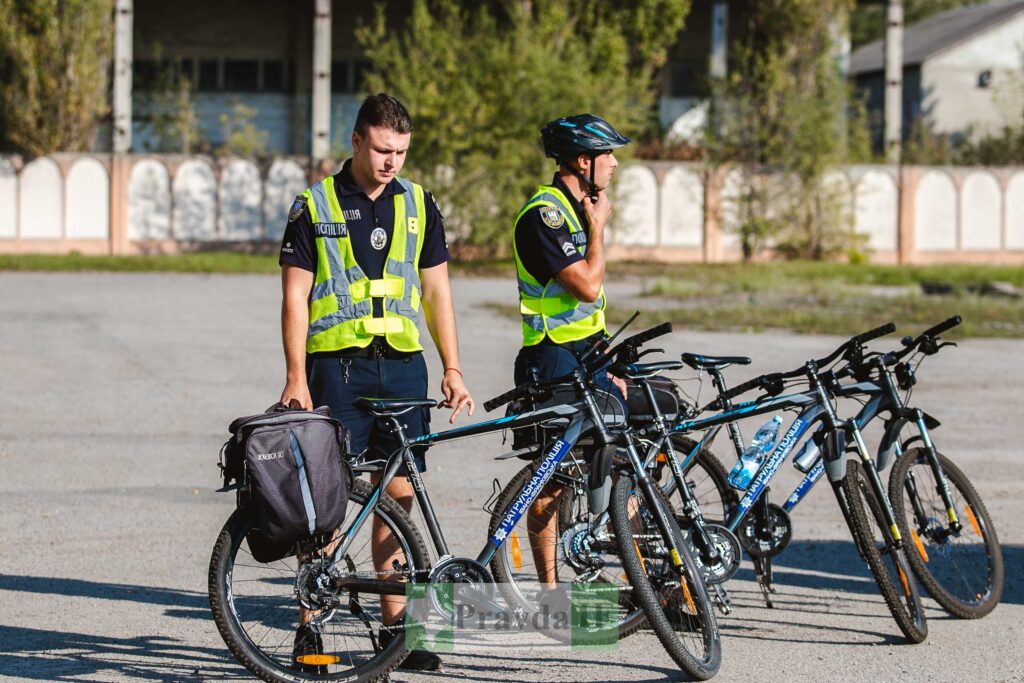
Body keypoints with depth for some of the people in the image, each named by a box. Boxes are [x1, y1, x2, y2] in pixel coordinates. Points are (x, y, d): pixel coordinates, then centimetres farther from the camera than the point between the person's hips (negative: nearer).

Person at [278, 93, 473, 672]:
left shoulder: (419, 205, 10)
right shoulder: (315, 206, 0)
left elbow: (436, 291, 12)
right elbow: (295, 297, -3)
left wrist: (453, 370, 5)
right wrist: (296, 379, -11)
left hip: (402, 364, 3)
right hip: (338, 365, -3)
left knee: (398, 494, 4)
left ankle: (395, 622, 10)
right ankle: (310, 623, 2)